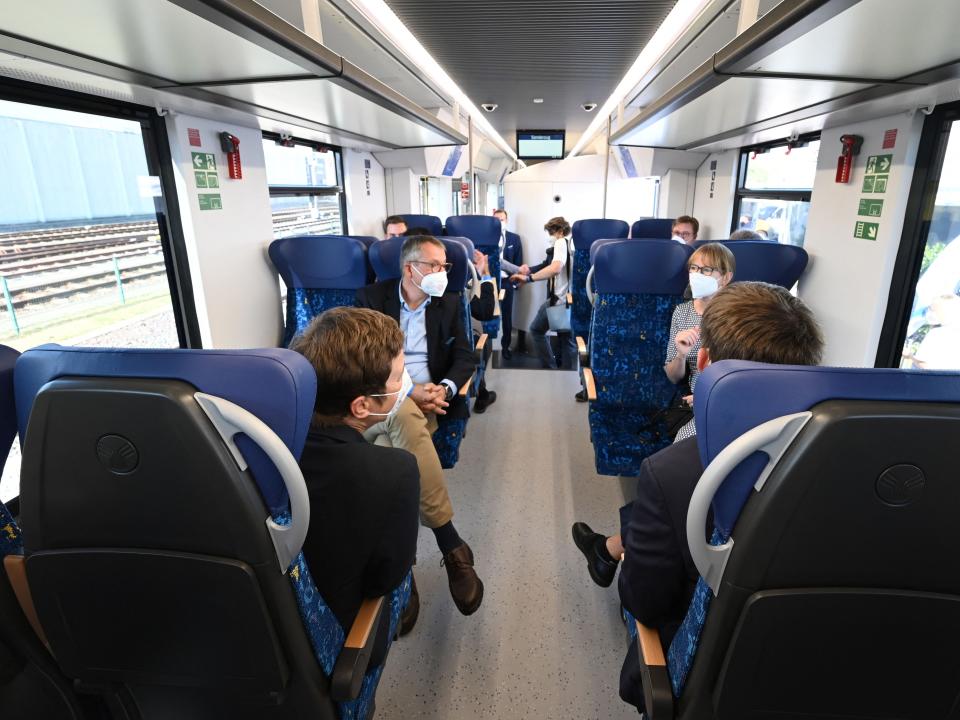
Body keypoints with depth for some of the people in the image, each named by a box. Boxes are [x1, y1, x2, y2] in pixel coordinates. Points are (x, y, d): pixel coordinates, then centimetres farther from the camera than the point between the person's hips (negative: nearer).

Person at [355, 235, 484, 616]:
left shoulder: (449, 303, 16)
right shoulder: (371, 297, 8)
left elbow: (465, 357, 11)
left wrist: (445, 388, -12)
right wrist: (405, 392, -17)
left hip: (426, 399, 1)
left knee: (386, 454, -34)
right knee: (403, 414, -39)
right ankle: (451, 546, -37)